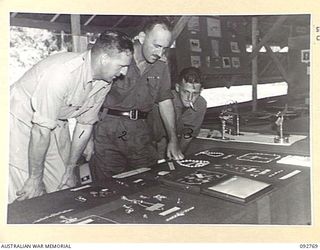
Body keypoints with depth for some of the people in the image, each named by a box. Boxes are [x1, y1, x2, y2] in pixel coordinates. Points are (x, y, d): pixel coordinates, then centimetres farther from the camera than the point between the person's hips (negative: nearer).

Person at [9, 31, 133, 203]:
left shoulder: (104, 82, -9)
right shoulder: (62, 73, -34)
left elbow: (85, 124, 0)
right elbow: (41, 131, -29)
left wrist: (70, 168, 3)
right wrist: (35, 178, -20)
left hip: (55, 123, 7)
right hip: (22, 123, -6)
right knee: (28, 198, -10)